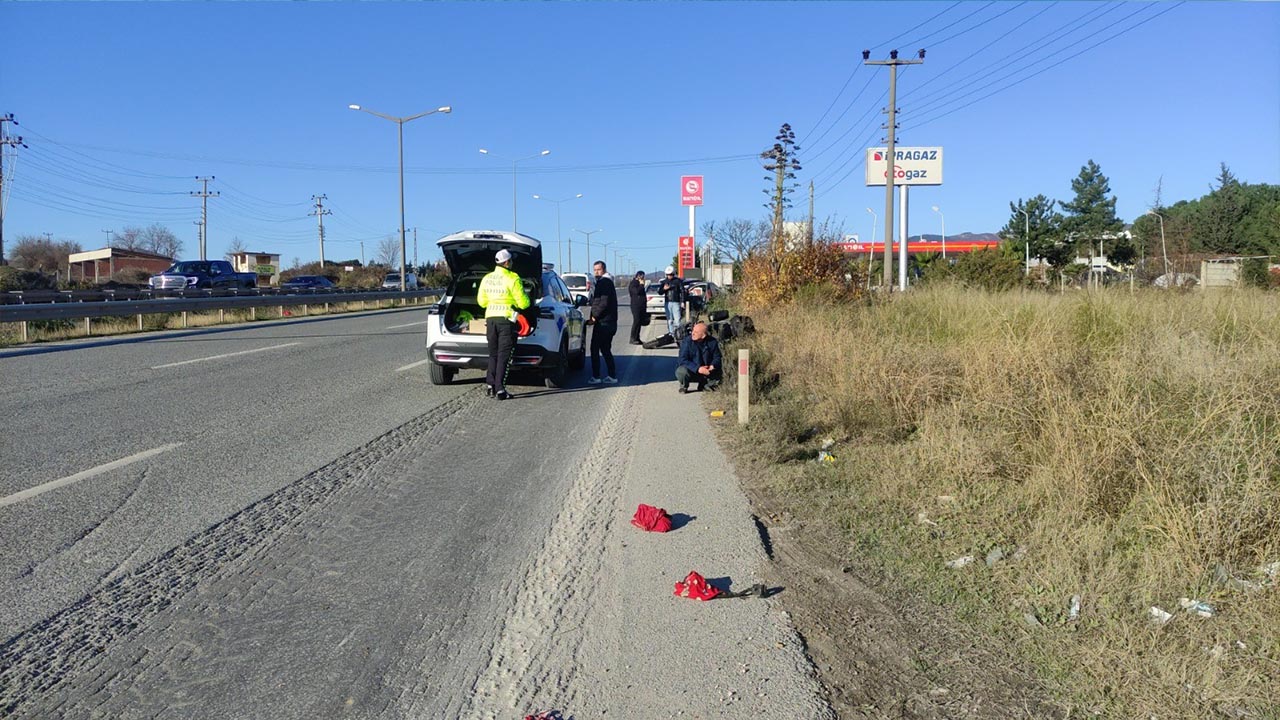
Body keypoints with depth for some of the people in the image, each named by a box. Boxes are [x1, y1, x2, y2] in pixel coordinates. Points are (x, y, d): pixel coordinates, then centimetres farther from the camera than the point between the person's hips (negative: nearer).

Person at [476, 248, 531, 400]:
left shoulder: (486, 278, 8)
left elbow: (481, 301, 15)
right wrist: (526, 301, 11)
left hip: (490, 318, 6)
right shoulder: (512, 279, -12)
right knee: (504, 355, -2)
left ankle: (490, 385, 13)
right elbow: (523, 303, -11)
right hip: (507, 319, -5)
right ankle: (500, 389, -4)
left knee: (493, 354, 16)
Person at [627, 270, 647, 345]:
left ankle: (637, 338, 12)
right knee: (636, 321, -11)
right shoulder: (633, 283, -9)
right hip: (636, 306, -9)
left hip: (641, 306, 9)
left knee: (639, 322, 8)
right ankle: (633, 339, -9)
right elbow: (637, 291, -25)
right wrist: (641, 285, -13)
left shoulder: (639, 283, 20)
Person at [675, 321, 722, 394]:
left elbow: (717, 357, 1)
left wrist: (712, 366, -24)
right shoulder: (686, 342, -15)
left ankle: (704, 384, 13)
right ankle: (684, 386, 3)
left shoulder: (712, 342, -7)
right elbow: (683, 360, -21)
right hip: (691, 372, -3)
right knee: (681, 371, -33)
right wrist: (697, 369, -34)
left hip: (707, 371, 3)